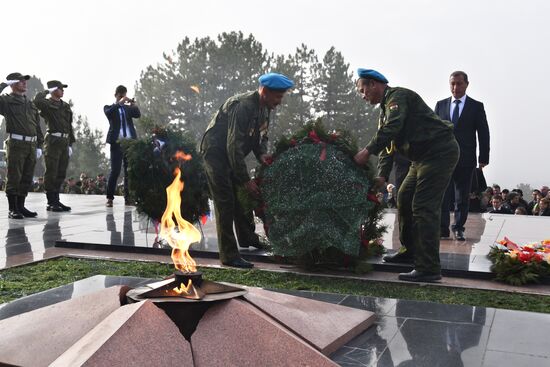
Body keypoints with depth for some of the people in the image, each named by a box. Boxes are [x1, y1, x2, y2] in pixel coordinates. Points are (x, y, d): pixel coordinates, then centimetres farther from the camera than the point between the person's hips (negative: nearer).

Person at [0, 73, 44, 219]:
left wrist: (39, 145, 12)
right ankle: (12, 209, 4)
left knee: (27, 179, 9)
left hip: (31, 146, 6)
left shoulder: (31, 104, 19)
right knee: (14, 178, -2)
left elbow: (37, 126, 19)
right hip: (16, 144, -6)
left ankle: (21, 206, 18)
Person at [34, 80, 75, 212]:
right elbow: (37, 101, -27)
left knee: (61, 174, 10)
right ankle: (51, 202, 2)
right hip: (53, 140, -7)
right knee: (51, 173, -3)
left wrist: (70, 143, 15)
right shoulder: (47, 104, -2)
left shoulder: (66, 106, 18)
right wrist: (47, 91, -9)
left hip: (65, 141, 7)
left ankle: (56, 200, 18)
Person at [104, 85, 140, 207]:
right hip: (117, 142, -3)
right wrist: (119, 103, -20)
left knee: (129, 170, 3)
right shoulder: (109, 108, 10)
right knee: (115, 171, -6)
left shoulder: (128, 108, 18)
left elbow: (138, 115, -1)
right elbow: (108, 113, -14)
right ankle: (110, 198, -1)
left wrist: (133, 105, -16)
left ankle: (128, 197, 8)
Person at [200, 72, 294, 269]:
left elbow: (261, 136, 13)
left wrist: (261, 154, -10)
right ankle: (229, 255, -3)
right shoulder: (243, 106, -30)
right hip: (216, 152, -9)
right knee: (225, 203, -9)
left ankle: (247, 237, 37)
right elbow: (234, 146, -31)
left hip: (232, 153, 9)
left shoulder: (265, 108, 0)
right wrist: (246, 180, -27)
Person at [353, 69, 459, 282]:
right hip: (423, 157, 11)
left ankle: (429, 269, -12)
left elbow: (392, 127, -29)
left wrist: (368, 151, -29)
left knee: (424, 208, -14)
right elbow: (387, 146, 14)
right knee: (404, 199, 16)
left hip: (439, 152, -10)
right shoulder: (385, 108, 19)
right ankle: (410, 251, 30)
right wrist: (381, 176, 3)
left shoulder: (397, 96, -11)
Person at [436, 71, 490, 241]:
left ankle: (458, 228, 16)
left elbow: (483, 133, 2)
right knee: (442, 195, -1)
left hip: (465, 159, -1)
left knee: (463, 197, 6)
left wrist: (483, 158, -4)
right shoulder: (441, 105, 10)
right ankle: (443, 229, 5)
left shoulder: (476, 106, 5)